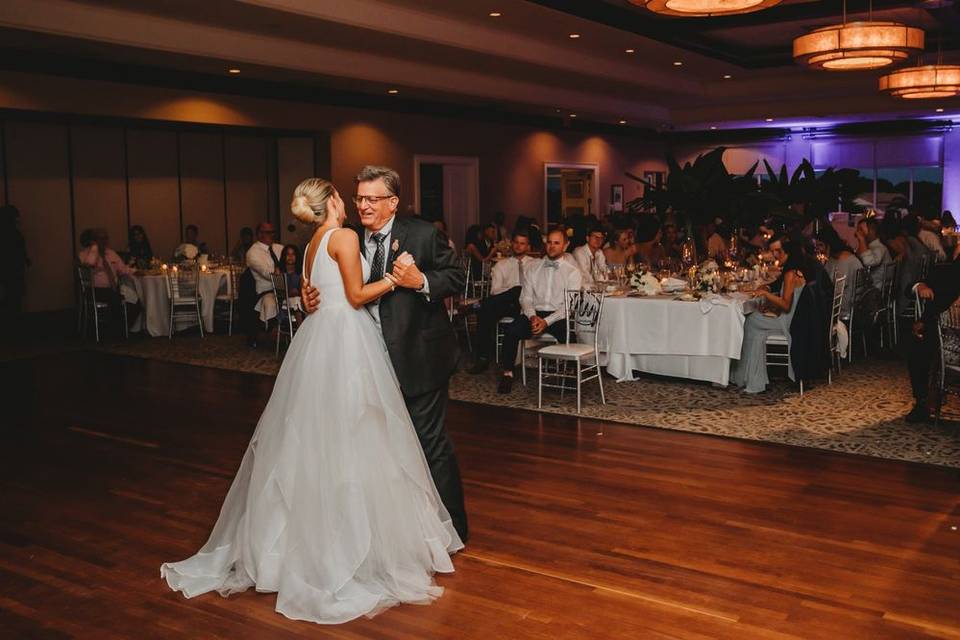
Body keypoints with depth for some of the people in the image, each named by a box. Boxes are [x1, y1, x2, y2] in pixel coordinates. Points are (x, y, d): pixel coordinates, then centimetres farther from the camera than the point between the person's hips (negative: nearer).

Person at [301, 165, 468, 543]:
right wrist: (311, 303, -11)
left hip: (418, 358, -5)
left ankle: (452, 526, 18)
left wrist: (421, 282, -23)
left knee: (430, 441, 2)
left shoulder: (421, 234, -8)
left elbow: (456, 278, -6)